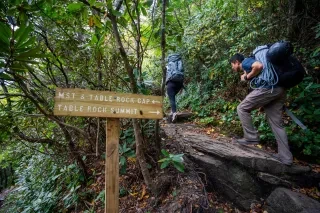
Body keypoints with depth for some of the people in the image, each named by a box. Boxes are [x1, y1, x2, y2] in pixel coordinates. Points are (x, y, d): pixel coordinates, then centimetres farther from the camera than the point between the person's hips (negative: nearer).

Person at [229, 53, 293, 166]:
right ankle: (285, 157, 13)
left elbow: (259, 66, -18)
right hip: (279, 89, 10)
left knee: (242, 109, 2)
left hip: (269, 88, -10)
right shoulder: (248, 66, 30)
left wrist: (247, 77, -5)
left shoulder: (245, 62, 3)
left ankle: (251, 137, 5)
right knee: (277, 124, 10)